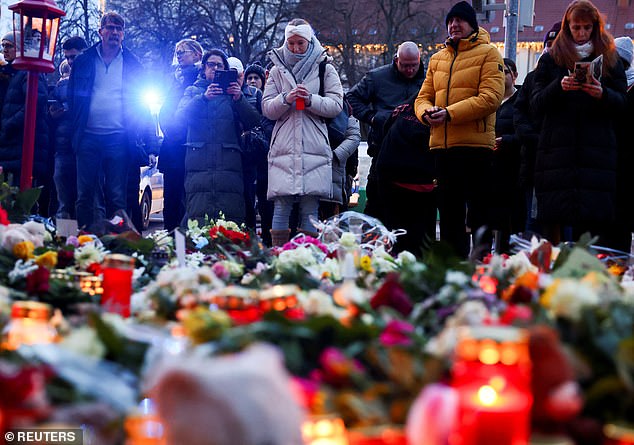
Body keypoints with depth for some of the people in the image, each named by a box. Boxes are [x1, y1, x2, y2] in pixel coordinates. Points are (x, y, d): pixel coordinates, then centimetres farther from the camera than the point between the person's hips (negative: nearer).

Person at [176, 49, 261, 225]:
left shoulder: (232, 92, 22)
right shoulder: (193, 91, 21)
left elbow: (253, 121, 9)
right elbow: (181, 116, 2)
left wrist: (239, 99, -8)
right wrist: (203, 98, -12)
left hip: (229, 162, 1)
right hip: (199, 162, -1)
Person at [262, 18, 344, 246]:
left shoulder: (325, 69, 11)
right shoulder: (277, 70, 15)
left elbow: (336, 105, 4)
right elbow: (267, 109, 10)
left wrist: (310, 100, -11)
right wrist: (285, 99, -9)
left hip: (314, 149, -1)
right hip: (283, 149, 1)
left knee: (310, 210, -2)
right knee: (281, 208, -3)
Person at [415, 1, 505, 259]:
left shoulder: (488, 53, 0)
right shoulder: (437, 59, 17)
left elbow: (491, 97, -13)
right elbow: (423, 97, 15)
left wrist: (450, 113, -20)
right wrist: (427, 112, -10)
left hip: (475, 144, -6)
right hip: (442, 145, 6)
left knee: (479, 215, -2)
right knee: (449, 214, 13)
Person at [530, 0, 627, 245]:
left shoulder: (609, 58, 12)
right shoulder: (550, 59, 12)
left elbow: (622, 104, 8)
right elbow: (536, 103, 4)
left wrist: (603, 95, -14)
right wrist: (559, 86, -14)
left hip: (596, 149, 0)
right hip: (557, 149, 0)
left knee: (592, 220, -7)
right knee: (552, 219, -6)